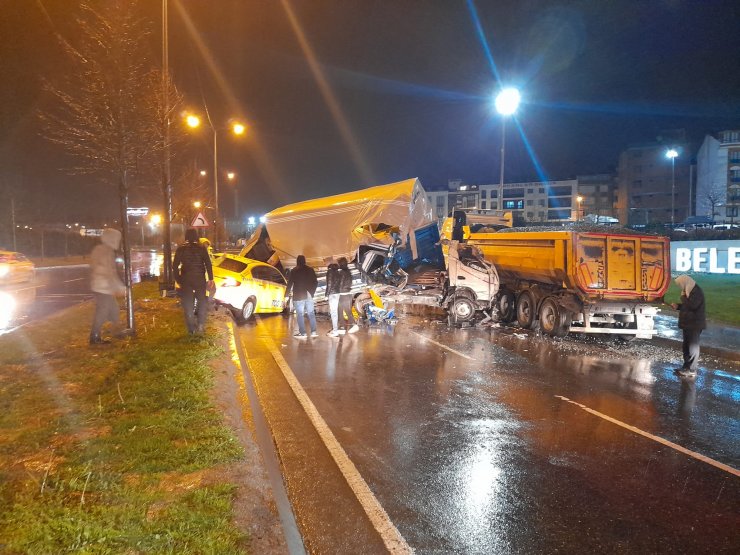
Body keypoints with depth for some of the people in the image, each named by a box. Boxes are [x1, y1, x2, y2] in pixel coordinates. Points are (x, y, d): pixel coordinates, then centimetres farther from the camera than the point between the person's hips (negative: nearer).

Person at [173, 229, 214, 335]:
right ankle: (201, 325, 3)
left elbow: (175, 265, 0)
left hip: (186, 280, 1)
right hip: (199, 279, -1)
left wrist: (178, 280, 8)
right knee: (202, 302, 13)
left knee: (188, 304, 7)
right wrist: (210, 278, -4)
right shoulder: (201, 248, -2)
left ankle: (192, 328, 6)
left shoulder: (181, 248, 1)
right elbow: (208, 264, -7)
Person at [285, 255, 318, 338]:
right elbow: (315, 282, 10)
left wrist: (286, 295, -1)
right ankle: (313, 331, 3)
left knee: (300, 314, -1)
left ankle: (303, 333, -4)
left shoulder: (294, 271, -4)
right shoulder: (310, 270, 6)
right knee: (311, 313, 10)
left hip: (298, 296, -4)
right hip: (309, 295, 4)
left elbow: (290, 284, -6)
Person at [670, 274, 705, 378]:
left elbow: (692, 305, -27)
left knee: (692, 346, -5)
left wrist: (684, 297, -16)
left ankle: (691, 370, 0)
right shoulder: (690, 291, 13)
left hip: (695, 324, -10)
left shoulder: (697, 291, -18)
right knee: (687, 345, 15)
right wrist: (678, 306, 8)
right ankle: (687, 366, 23)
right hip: (689, 323, 10)